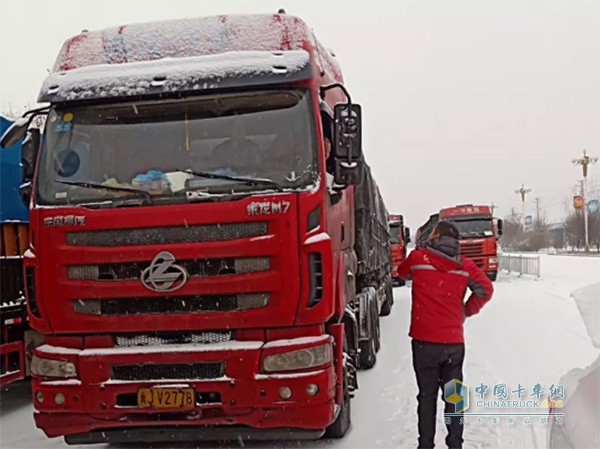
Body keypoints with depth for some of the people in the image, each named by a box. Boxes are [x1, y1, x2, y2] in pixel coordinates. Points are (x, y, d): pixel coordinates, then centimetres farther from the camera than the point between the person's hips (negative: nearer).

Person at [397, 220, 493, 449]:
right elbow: (485, 289, -2)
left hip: (424, 341, -2)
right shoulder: (464, 265, 2)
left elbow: (402, 272, 17)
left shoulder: (418, 258, -3)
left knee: (427, 395, 8)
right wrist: (467, 311, 11)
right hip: (454, 342, 2)